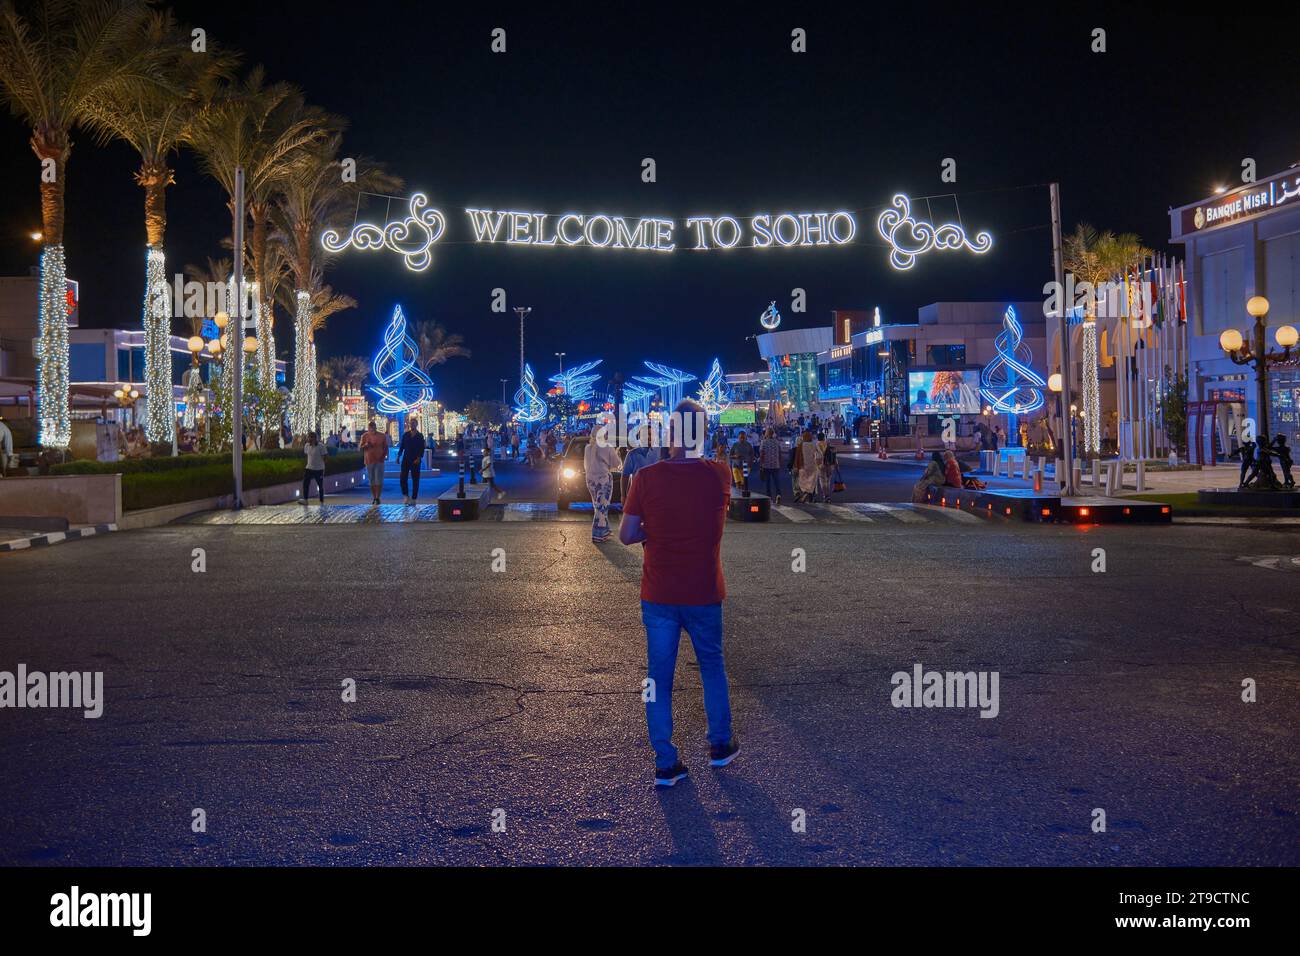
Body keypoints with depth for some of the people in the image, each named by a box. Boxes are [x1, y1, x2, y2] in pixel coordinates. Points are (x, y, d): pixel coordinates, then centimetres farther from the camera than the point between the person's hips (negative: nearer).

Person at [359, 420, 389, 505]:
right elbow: (361, 448, 3)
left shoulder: (382, 435, 0)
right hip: (369, 460, 1)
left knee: (379, 480, -8)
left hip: (379, 460, -1)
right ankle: (373, 497, 16)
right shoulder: (364, 436, 2)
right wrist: (365, 445, -18)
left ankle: (377, 498, -6)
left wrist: (385, 455, -4)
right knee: (371, 481, 6)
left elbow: (386, 447, 10)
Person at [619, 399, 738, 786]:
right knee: (712, 667, 21)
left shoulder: (647, 478, -11)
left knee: (659, 676, 9)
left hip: (658, 595, -1)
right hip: (704, 594, 1)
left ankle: (665, 764, 11)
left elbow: (626, 535, -9)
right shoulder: (720, 476, -8)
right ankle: (720, 745, 32)